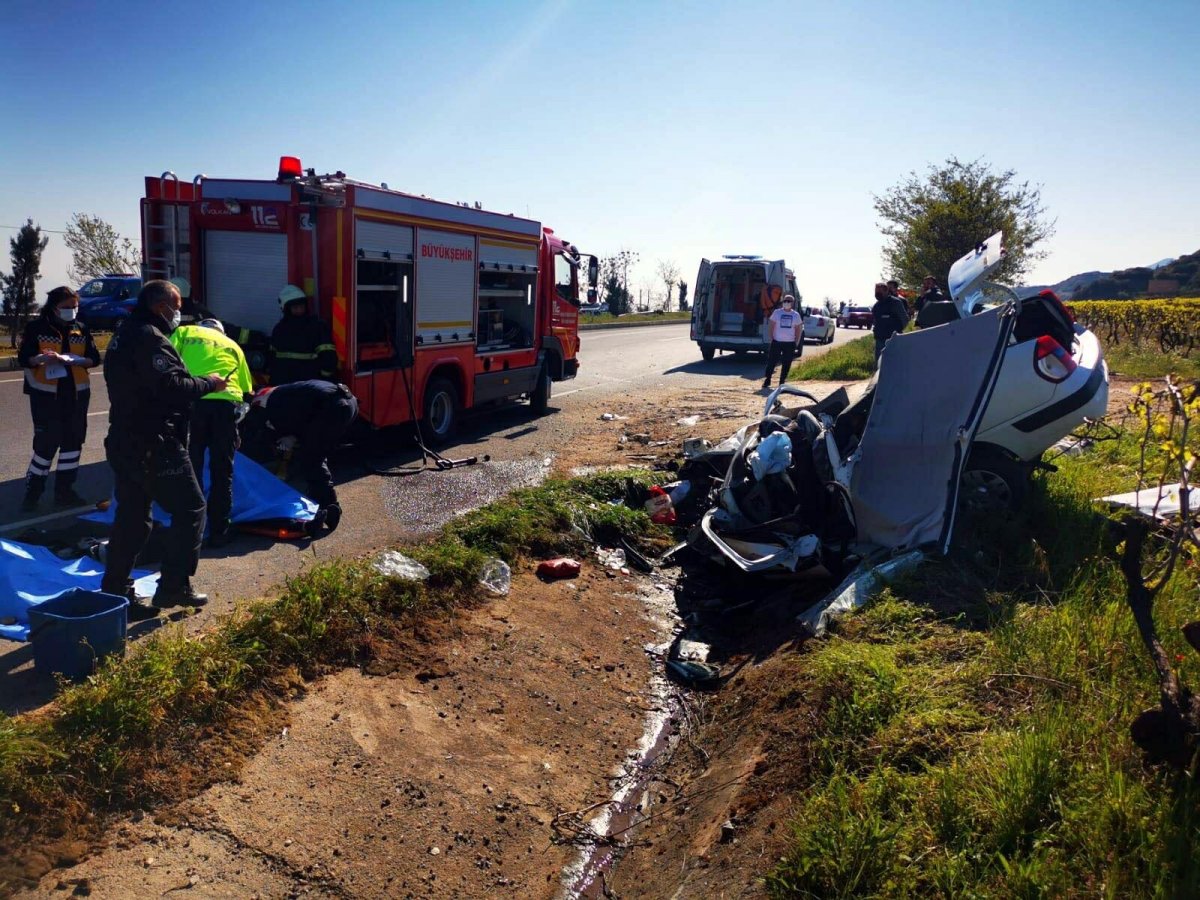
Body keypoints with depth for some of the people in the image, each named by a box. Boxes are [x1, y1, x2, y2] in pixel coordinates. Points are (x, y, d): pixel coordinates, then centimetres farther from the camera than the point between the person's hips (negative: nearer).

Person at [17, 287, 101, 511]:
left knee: (73, 441, 7)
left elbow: (94, 358, 0)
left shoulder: (81, 329, 6)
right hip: (46, 394, -4)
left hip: (77, 393, 4)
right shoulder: (37, 328, -4)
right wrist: (42, 359, -27)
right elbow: (23, 358, -7)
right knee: (46, 442, -4)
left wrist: (72, 360, -18)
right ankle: (32, 491, 10)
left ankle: (64, 490, 19)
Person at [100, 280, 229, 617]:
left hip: (124, 443, 10)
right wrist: (208, 382, -11)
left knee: (131, 516, 14)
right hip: (154, 446, -10)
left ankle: (115, 592, 19)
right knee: (189, 509, 0)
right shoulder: (150, 338, -16)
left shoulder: (125, 334, 18)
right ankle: (173, 587, 2)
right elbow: (172, 386, -27)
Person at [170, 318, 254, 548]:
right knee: (222, 472, 10)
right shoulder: (232, 344, 27)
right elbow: (247, 388, 22)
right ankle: (219, 531, 14)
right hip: (225, 401, 1)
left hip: (191, 400, -1)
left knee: (191, 468, 10)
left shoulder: (184, 332, 23)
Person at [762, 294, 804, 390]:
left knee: (786, 364, 4)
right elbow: (772, 326, 4)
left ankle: (782, 382, 14)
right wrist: (771, 338, -3)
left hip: (790, 343, 2)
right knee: (771, 361, -3)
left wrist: (797, 343, 4)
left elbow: (799, 330, 11)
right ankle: (767, 380, 6)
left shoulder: (796, 315, 6)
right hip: (777, 341, -1)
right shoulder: (777, 312, 1)